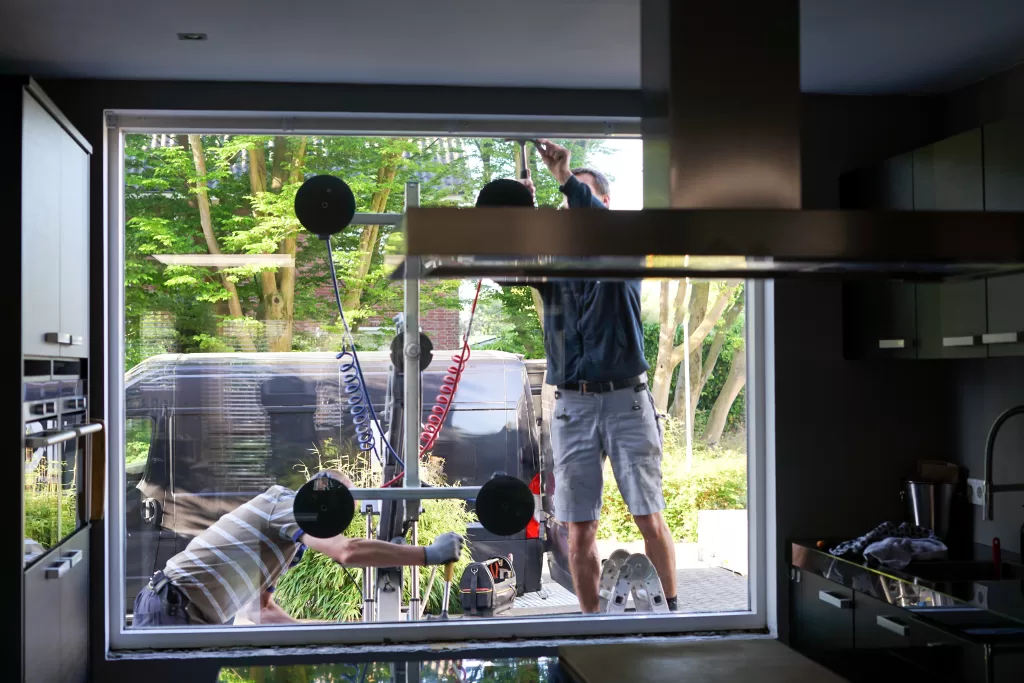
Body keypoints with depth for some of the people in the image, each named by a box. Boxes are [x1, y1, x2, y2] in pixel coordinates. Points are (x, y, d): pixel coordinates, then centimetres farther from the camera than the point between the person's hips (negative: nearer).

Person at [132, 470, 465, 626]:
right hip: (173, 609, -10)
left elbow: (261, 608, 23)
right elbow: (348, 552, -25)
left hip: (186, 612, 10)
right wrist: (430, 554, -19)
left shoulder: (281, 533, 20)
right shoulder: (290, 505, -9)